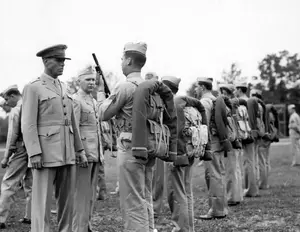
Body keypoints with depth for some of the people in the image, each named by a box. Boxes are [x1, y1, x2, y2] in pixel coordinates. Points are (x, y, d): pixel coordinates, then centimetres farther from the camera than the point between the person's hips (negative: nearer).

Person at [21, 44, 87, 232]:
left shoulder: (64, 88, 16)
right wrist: (34, 153, -17)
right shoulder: (33, 88, -3)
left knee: (67, 201, 9)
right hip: (45, 154, -6)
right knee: (43, 202, -4)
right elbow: (28, 124, -9)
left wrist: (80, 149, 13)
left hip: (67, 154, 7)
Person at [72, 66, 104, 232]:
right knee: (82, 193, -7)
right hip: (83, 153, -8)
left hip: (95, 154, 8)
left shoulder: (93, 101, 19)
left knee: (91, 193, 11)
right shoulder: (75, 100, -8)